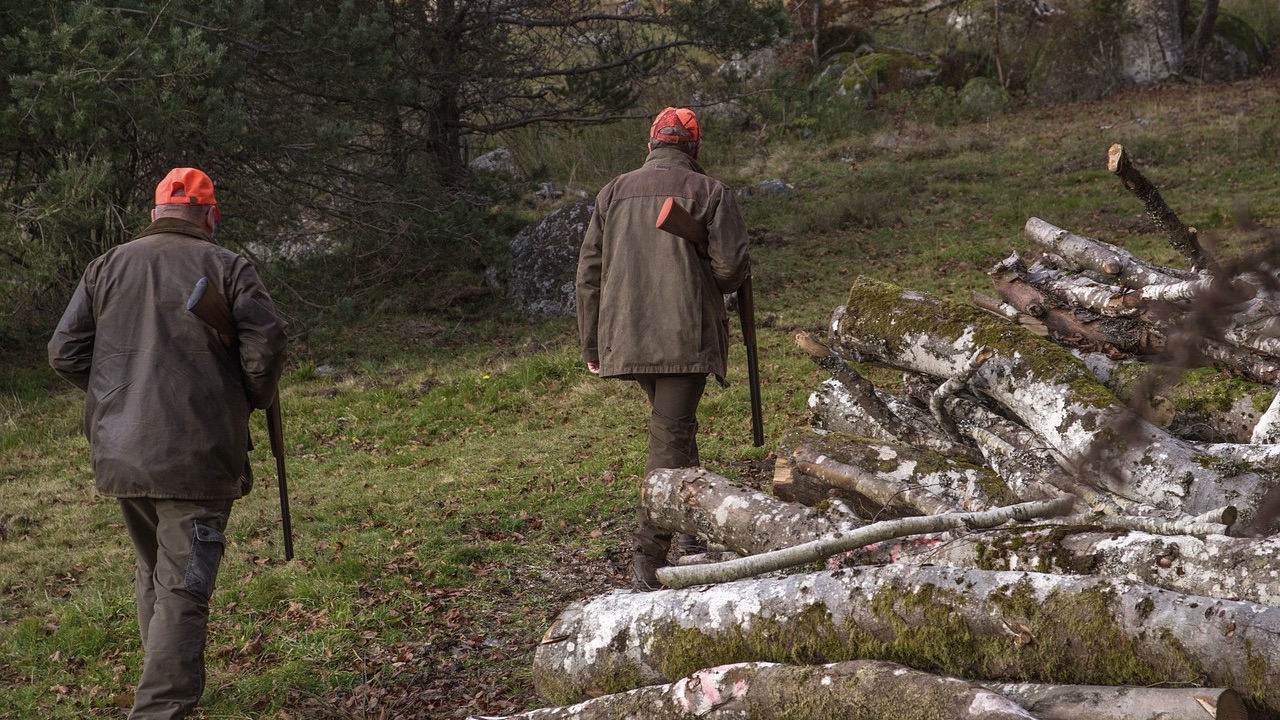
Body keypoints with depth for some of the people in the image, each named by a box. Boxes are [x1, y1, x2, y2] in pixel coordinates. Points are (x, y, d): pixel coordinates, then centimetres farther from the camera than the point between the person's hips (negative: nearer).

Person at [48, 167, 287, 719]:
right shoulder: (226, 266, -3)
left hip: (120, 455, 5)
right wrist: (256, 398, 7)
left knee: (153, 574, 22)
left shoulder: (106, 268, 9)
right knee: (183, 589, -5)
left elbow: (65, 352, 6)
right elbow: (266, 342, -12)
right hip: (197, 458, -5)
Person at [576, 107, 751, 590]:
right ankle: (650, 553, -14)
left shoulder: (613, 193, 11)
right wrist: (711, 284, 16)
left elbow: (589, 274, 10)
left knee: (674, 424, 25)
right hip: (685, 336, -5)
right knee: (670, 436, -6)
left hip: (626, 337, 5)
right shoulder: (709, 192, -1)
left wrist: (591, 346, 16)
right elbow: (732, 267, -8)